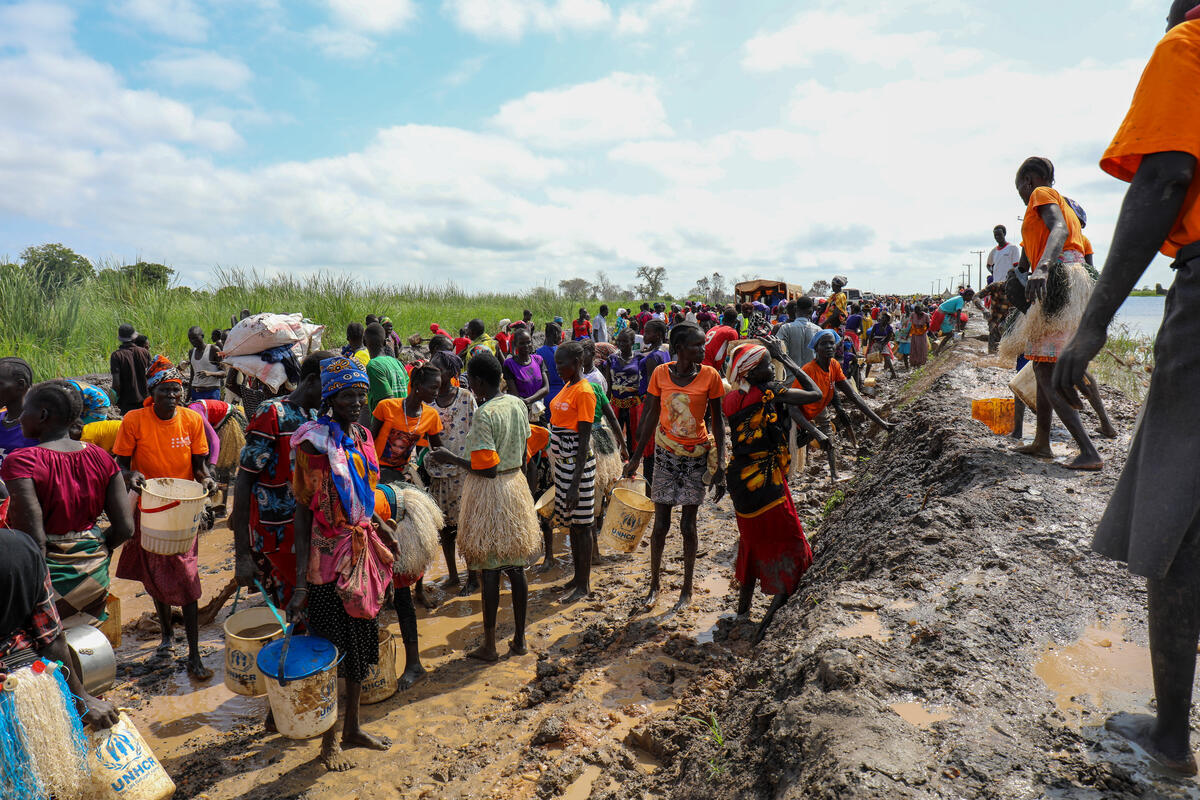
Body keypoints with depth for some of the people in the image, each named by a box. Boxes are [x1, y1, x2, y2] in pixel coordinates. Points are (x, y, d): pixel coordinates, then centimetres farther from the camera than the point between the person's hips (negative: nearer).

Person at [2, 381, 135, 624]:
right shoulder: (101, 458, -1)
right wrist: (94, 553, 14)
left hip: (49, 575, -5)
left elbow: (35, 541, -21)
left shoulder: (20, 462, -15)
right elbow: (125, 527, -2)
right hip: (95, 577, 6)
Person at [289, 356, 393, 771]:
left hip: (362, 551, 7)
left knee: (360, 644, 17)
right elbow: (302, 514, -14)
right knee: (330, 648, 7)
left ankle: (353, 727, 36)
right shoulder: (314, 443, -15)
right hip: (327, 557, -6)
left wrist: (380, 545, 19)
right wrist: (300, 583, -16)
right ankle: (330, 741, 27)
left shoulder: (362, 437, 4)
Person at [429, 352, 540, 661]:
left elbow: (486, 468, -21)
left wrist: (450, 458, -10)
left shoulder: (484, 415, -20)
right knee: (516, 567, 14)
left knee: (490, 571, 4)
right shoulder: (518, 404, 3)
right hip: (516, 486, 7)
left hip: (489, 492, -7)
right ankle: (519, 640, 25)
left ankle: (489, 646, 18)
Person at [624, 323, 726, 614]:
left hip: (697, 456, -1)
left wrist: (719, 466, -8)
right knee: (660, 524, 6)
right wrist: (636, 457, 4)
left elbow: (717, 421, -4)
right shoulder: (661, 373, -5)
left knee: (688, 525, 5)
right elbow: (651, 415, 3)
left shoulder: (710, 376, -9)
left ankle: (687, 589, 23)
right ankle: (654, 586, 25)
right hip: (665, 453, 1)